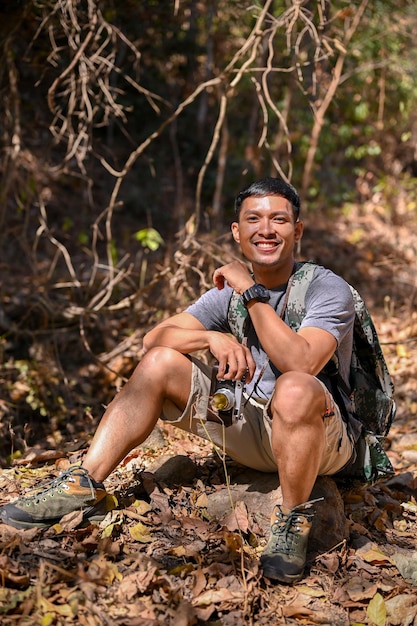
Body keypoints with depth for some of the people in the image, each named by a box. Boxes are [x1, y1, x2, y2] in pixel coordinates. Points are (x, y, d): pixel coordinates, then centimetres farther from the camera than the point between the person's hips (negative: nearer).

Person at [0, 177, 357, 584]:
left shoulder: (327, 290, -13)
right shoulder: (229, 289, 4)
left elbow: (299, 362, -31)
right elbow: (154, 338, -4)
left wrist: (252, 294, -25)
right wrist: (213, 338, -22)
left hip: (322, 438, -5)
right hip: (248, 427, 6)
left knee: (294, 387, -40)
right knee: (160, 363, -9)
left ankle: (292, 522, -21)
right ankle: (85, 487, -9)